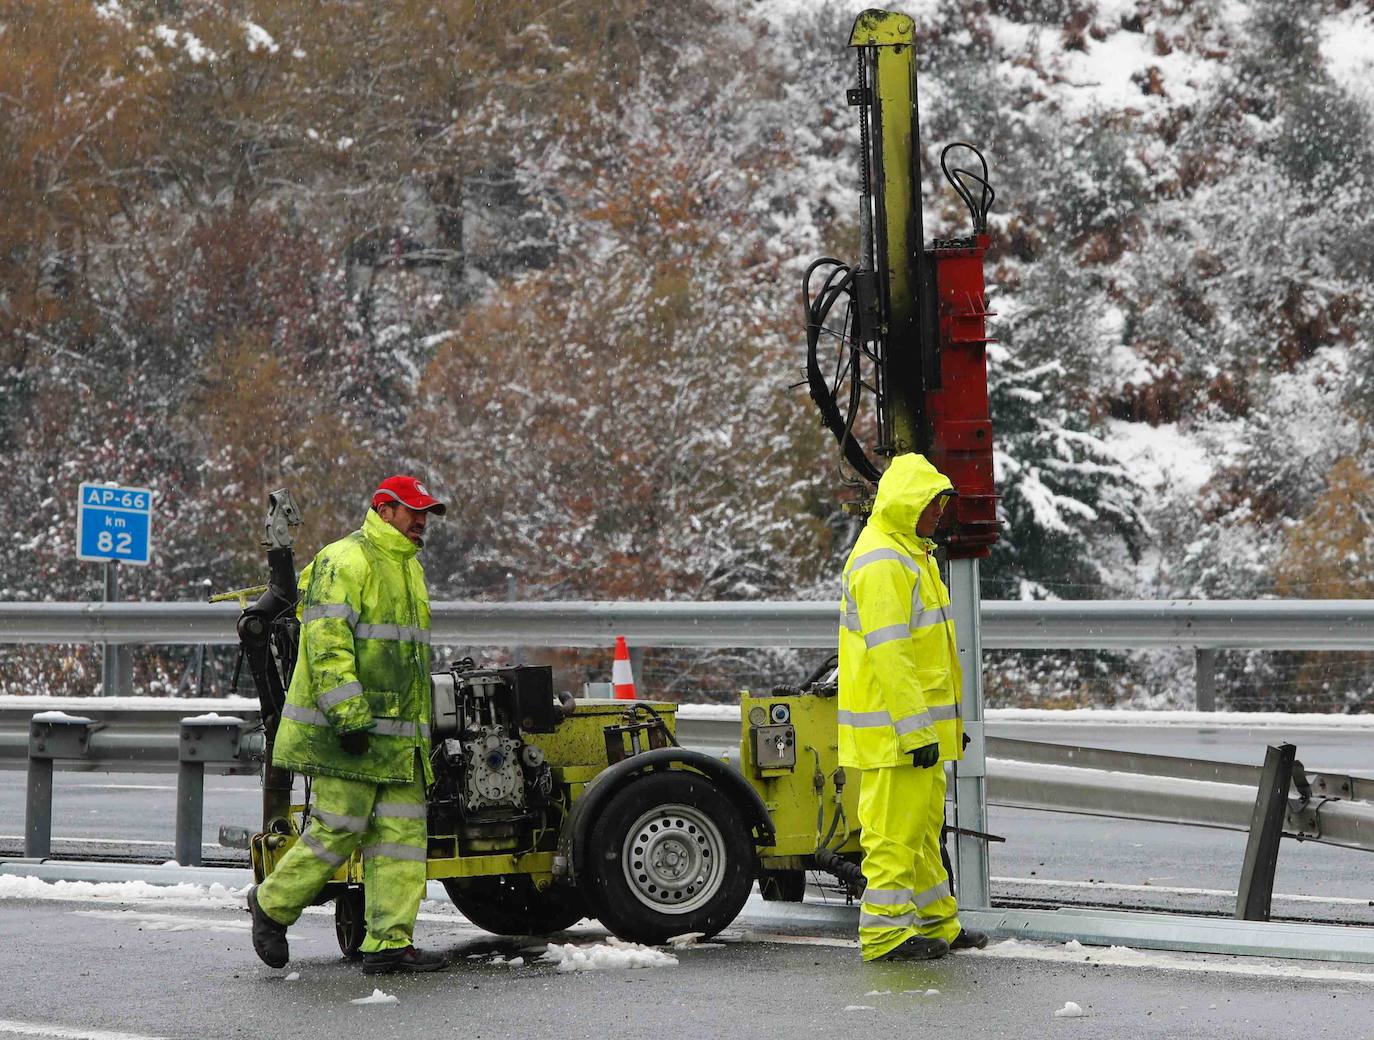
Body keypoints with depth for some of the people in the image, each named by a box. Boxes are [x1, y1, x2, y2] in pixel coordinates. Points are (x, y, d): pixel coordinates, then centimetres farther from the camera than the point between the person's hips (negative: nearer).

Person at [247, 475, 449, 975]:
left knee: (402, 836, 2)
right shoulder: (345, 562, -9)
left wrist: (421, 726, 27)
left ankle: (389, 943, 3)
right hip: (347, 734, -9)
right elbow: (327, 644, -18)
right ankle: (272, 905, 14)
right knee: (339, 830, -6)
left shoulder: (408, 568, 22)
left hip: (398, 734, 9)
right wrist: (349, 717, -24)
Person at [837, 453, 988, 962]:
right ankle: (886, 931, 0)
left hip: (920, 725, 11)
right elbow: (888, 656, -23)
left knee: (924, 827, 17)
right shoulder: (881, 562, -17)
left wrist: (953, 721, 24)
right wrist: (916, 730, -25)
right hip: (894, 730, -11)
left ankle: (937, 922, 27)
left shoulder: (913, 555, 18)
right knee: (894, 830, -5)